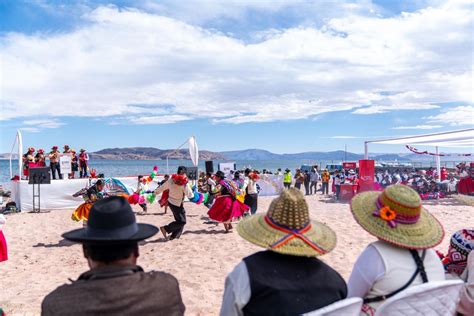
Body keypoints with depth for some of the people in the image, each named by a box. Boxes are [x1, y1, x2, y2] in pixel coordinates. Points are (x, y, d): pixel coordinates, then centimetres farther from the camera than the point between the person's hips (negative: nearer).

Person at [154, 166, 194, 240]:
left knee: (179, 219, 18)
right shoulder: (184, 183, -20)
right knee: (182, 221, 3)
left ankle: (174, 236, 18)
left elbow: (162, 187, 10)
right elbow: (190, 195, -15)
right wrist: (193, 193, 7)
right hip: (177, 204, -7)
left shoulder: (171, 180, -3)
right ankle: (165, 229, -3)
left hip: (170, 202, 7)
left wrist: (155, 192, 27)